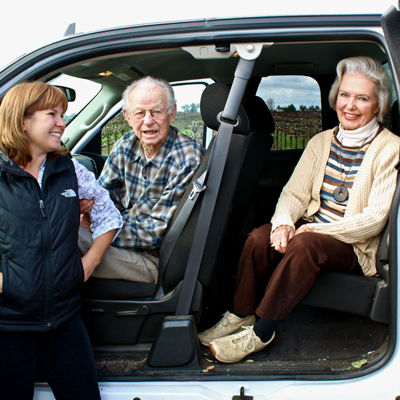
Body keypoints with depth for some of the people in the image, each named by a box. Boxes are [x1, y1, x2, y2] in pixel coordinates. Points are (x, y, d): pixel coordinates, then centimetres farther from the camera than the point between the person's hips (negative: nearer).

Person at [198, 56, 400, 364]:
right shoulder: (321, 142, 9)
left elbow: (374, 219, -14)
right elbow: (295, 191, 5)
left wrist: (315, 230, -20)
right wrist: (284, 222, -18)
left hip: (356, 248, -5)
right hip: (311, 230, 5)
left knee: (304, 244, -35)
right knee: (259, 238, -23)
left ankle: (261, 332, -24)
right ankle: (241, 316, -6)